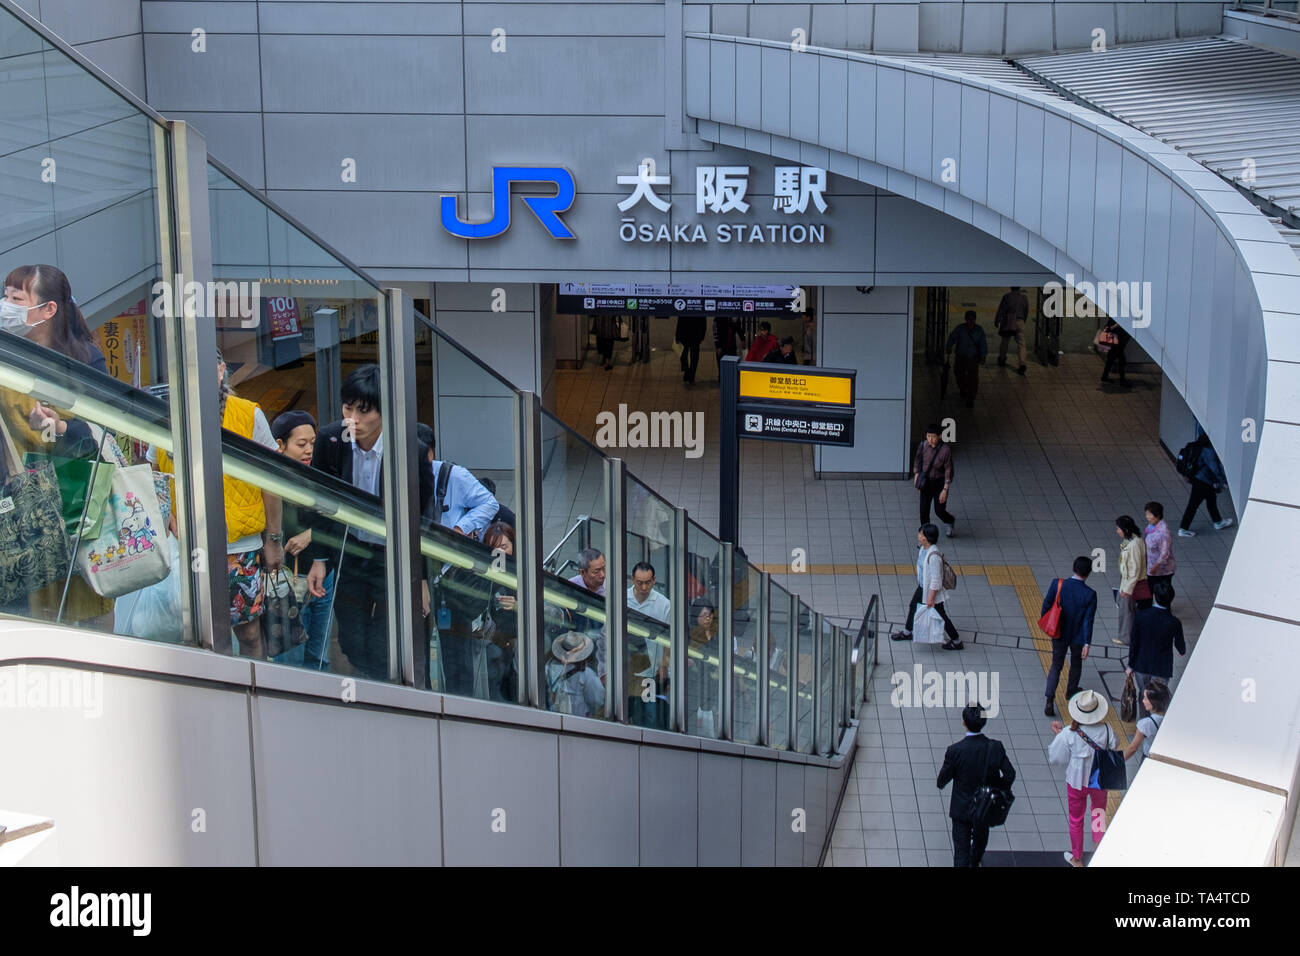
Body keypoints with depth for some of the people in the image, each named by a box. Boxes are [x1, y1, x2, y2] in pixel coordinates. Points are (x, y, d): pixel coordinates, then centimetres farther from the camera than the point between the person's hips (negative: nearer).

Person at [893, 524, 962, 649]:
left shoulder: (934, 556, -34)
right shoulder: (923, 548, -6)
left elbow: (936, 579, -28)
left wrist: (931, 598, -23)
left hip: (932, 590, -10)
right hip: (922, 587, 10)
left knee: (940, 616, 6)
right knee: (913, 606, 25)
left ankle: (957, 642, 23)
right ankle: (907, 633, 48)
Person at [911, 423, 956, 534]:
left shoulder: (946, 449, -22)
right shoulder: (923, 446, -10)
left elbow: (948, 470, -17)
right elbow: (917, 460, 10)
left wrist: (945, 490, -17)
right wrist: (916, 475, 3)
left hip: (940, 482, -3)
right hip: (926, 480, 3)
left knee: (939, 510, 3)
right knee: (924, 509, 3)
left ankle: (950, 522, 39)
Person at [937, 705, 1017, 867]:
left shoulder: (955, 750, -26)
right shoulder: (995, 748, -20)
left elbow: (942, 780, -14)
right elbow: (1010, 775, -13)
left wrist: (940, 783, 9)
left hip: (961, 809, -3)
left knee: (961, 849, 9)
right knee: (981, 838, 31)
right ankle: (974, 863, 58)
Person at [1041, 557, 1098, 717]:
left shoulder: (1057, 584, -18)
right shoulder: (1089, 594, -22)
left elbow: (1046, 604, -7)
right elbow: (1088, 621, -19)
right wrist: (1087, 643, -13)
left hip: (1059, 634, 1)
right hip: (1078, 636, -1)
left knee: (1056, 666, 13)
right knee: (1076, 663, 26)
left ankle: (1049, 701, 1)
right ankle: (1071, 691, 46)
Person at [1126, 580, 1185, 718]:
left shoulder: (1140, 615, -18)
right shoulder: (1174, 623, -20)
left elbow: (1134, 643, -10)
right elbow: (1180, 647, -1)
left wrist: (1130, 665, 4)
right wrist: (1182, 650, 25)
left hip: (1141, 666, 2)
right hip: (1162, 669, -2)